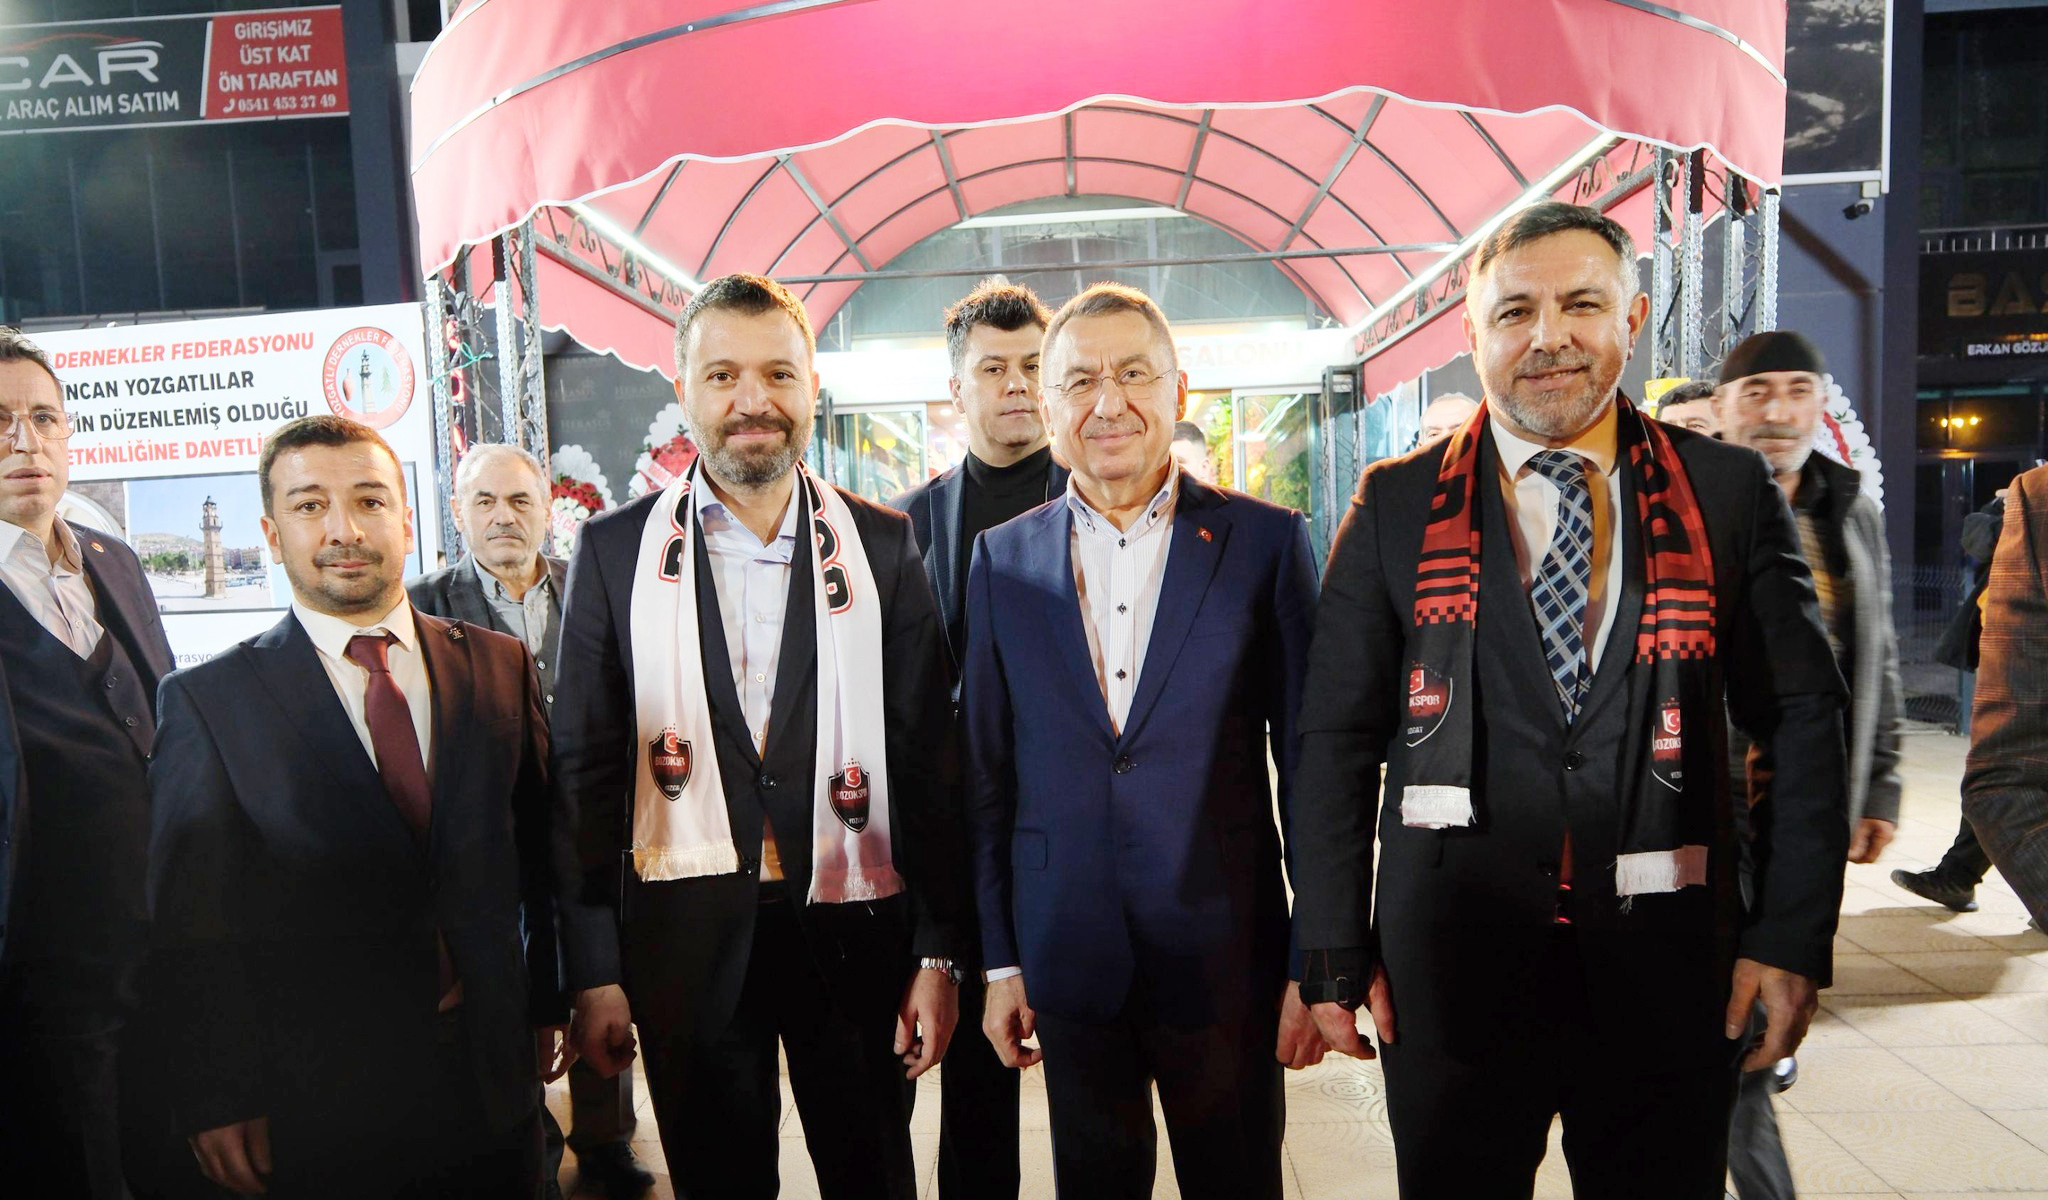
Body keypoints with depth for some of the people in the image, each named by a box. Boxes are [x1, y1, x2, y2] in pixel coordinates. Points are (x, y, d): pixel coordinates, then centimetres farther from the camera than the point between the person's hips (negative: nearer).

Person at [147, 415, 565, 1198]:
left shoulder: (501, 666, 1)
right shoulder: (207, 701, -6)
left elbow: (538, 851, 5)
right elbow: (193, 922, -4)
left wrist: (547, 1005, 6)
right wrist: (219, 1101, -5)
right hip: (315, 1103, -2)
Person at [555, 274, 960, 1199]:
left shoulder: (883, 545, 0)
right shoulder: (615, 551, 0)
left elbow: (926, 761, 0)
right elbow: (585, 771, 1)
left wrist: (938, 951, -2)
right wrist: (594, 970, -1)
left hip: (853, 925, 1)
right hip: (686, 939, 0)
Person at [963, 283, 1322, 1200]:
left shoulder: (1265, 541, -4)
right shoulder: (1003, 558, 3)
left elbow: (1312, 759, -3)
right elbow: (988, 772, 5)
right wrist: (1000, 958, 5)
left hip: (1225, 953, -1)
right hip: (1068, 954, 2)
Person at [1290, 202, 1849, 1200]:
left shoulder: (1730, 493, 3)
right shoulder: (1396, 505, 0)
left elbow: (1804, 717, 5)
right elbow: (1336, 737, -1)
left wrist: (1795, 934, -1)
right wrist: (1334, 951, -3)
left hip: (1667, 966, 1)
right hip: (1451, 966, 0)